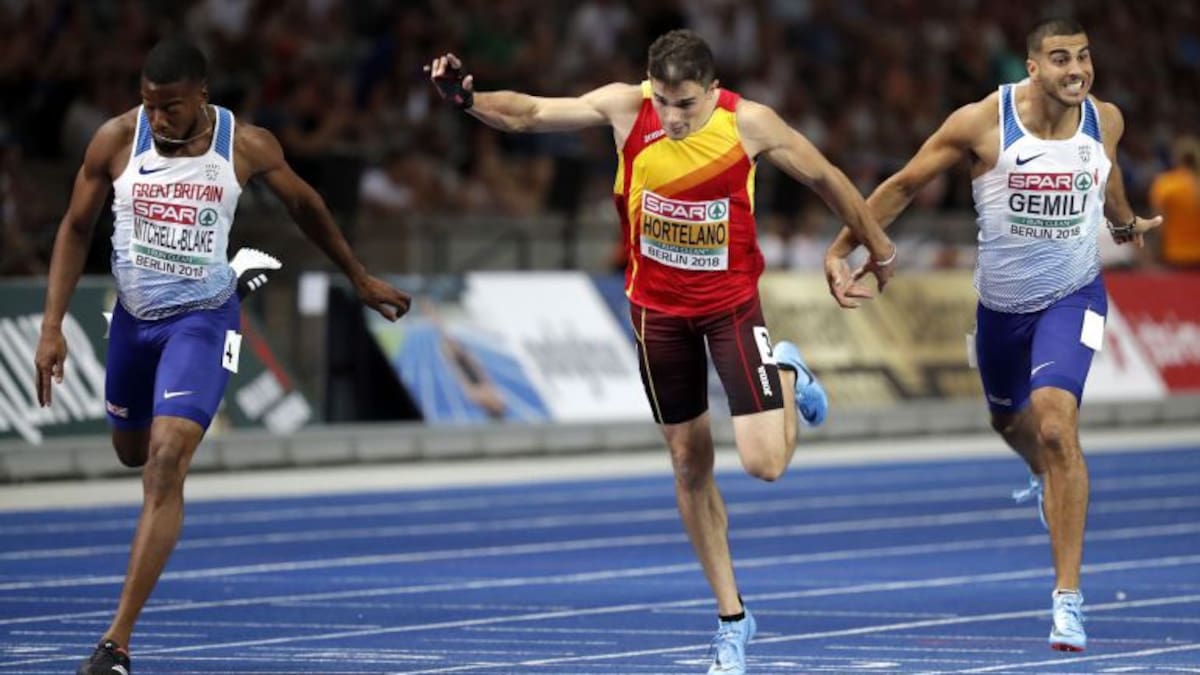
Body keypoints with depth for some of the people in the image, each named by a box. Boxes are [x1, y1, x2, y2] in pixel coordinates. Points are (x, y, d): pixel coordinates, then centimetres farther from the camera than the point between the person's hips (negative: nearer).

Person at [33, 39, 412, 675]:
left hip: (202, 319, -3)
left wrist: (360, 278, 17)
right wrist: (52, 326, -6)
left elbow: (304, 204, 7)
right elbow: (76, 228, 1)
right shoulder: (116, 140, -11)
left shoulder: (247, 146, -13)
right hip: (133, 315, 3)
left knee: (165, 464, -18)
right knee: (131, 452, 20)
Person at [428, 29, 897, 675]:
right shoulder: (625, 108, -16)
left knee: (765, 462, -13)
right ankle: (731, 618, 20)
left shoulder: (749, 123, -20)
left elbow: (824, 177, -5)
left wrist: (878, 247, 7)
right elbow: (528, 113, -14)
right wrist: (466, 96, -33)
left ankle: (786, 374, 22)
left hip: (732, 302, -2)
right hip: (657, 306, 2)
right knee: (689, 465, 7)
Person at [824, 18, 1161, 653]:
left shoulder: (1105, 120, -10)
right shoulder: (984, 122, -19)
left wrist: (1126, 223, 36)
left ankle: (1068, 597, -20)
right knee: (1009, 420, 25)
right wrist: (840, 249, -15)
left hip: (1072, 297, -1)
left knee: (1055, 425, -22)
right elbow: (904, 183, -10)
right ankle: (1044, 476, 65)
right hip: (1000, 304, 2)